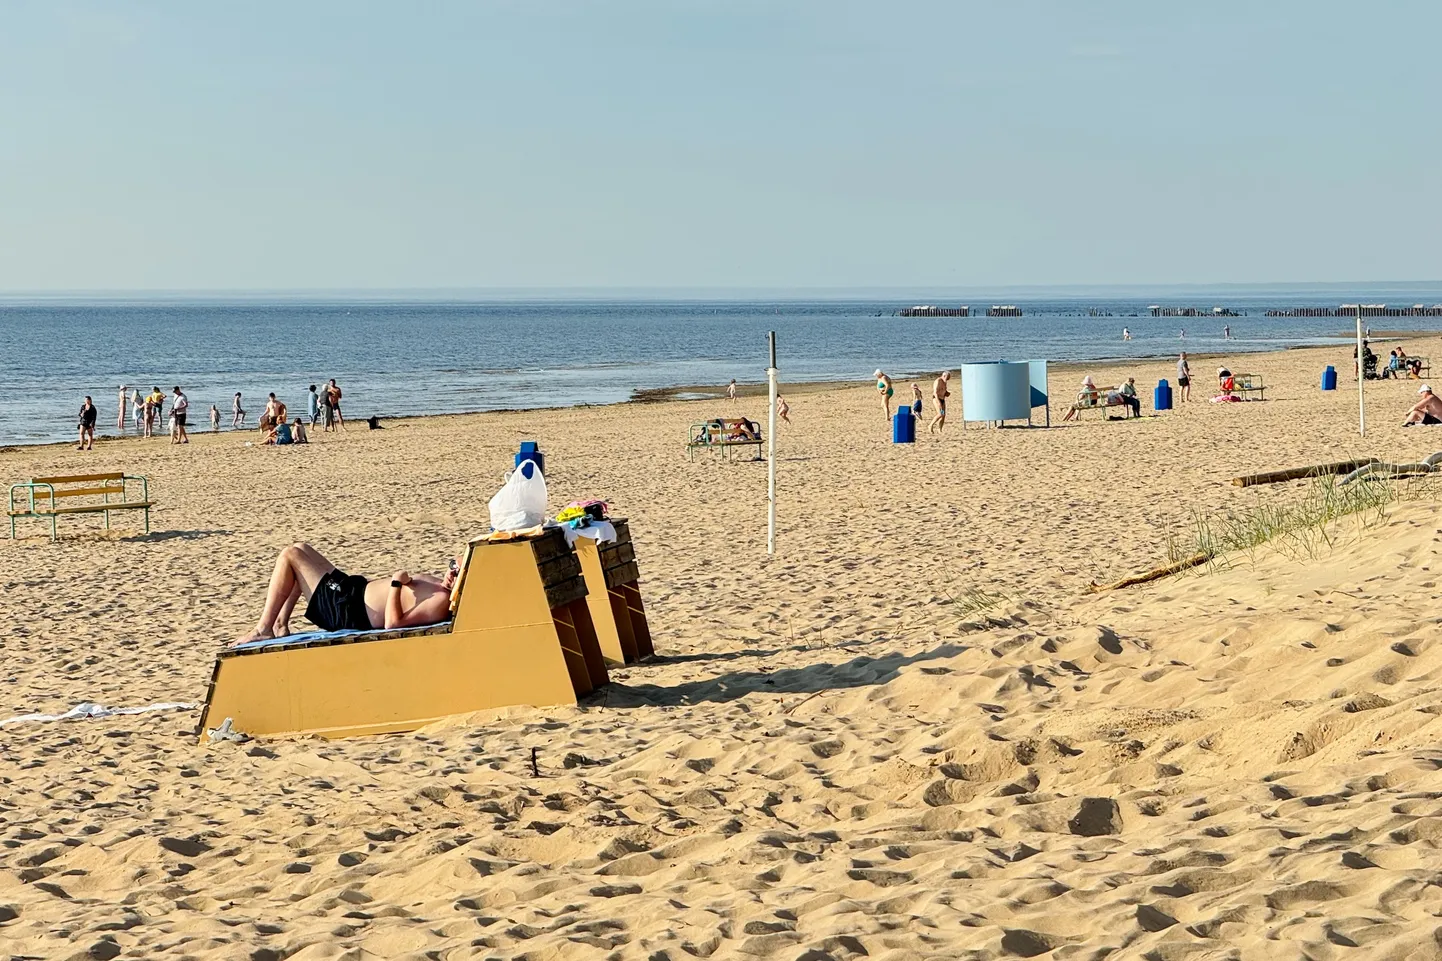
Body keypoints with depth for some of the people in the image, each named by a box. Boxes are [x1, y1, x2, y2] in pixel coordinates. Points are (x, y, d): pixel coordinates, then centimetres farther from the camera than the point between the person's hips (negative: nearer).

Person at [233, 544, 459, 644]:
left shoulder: (441, 601, -30)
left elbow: (392, 623, -35)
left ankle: (263, 629, 1)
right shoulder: (438, 585, -3)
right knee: (302, 550, 23)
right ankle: (281, 623, 22)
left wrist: (397, 583, -30)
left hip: (348, 611, -11)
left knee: (290, 556, -7)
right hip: (354, 589, 11)